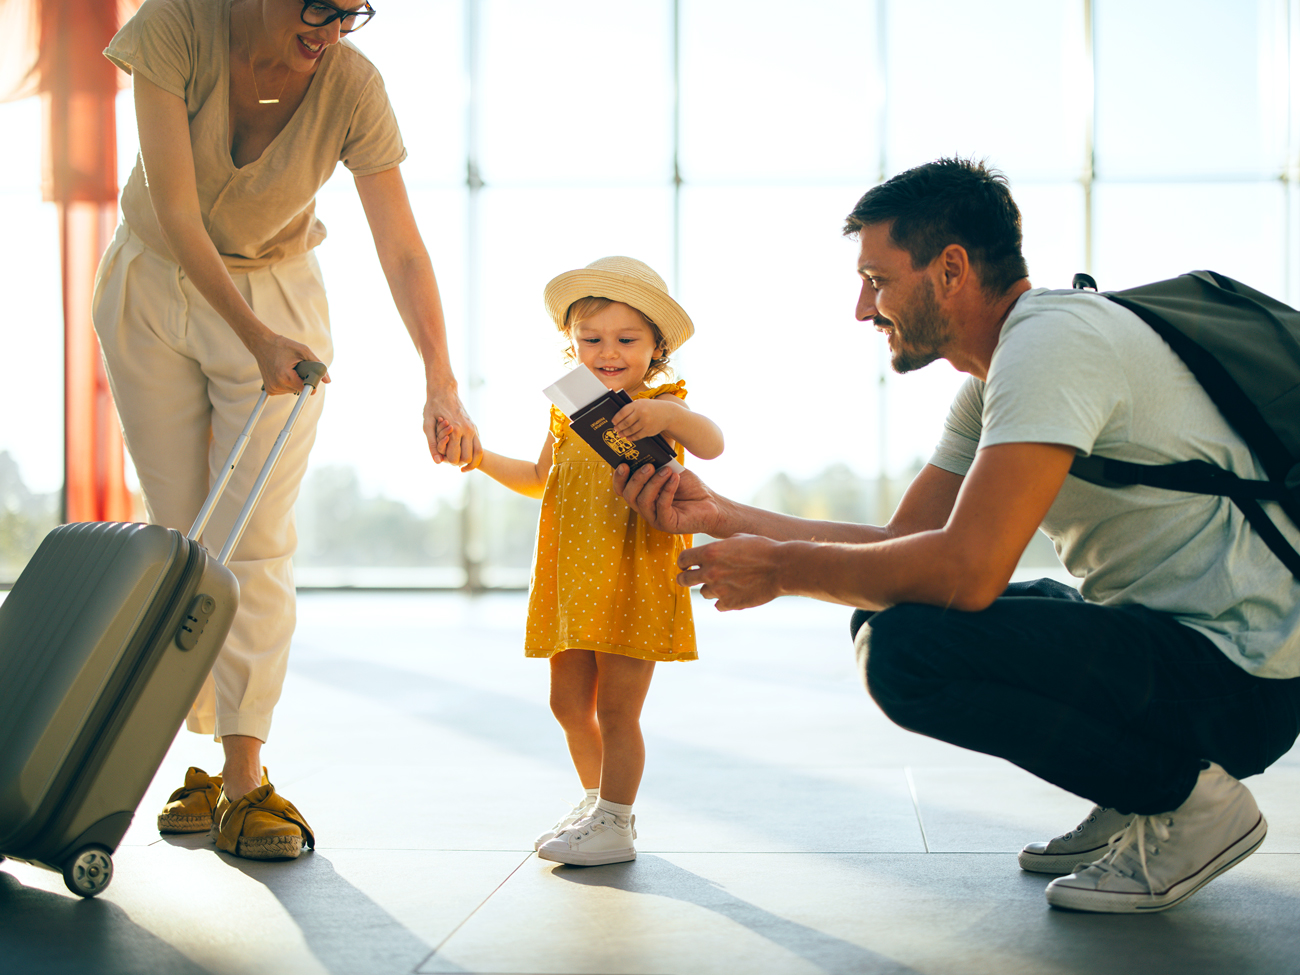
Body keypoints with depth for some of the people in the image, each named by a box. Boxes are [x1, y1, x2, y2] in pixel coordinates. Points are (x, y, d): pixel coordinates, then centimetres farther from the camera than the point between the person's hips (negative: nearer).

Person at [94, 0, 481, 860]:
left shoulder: (353, 88, -21)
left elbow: (403, 250, -21)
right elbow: (176, 213, -25)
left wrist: (443, 385, -30)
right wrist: (254, 338, -30)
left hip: (277, 297, -1)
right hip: (154, 288, 1)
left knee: (254, 541, -9)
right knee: (181, 538, 2)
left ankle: (245, 781, -7)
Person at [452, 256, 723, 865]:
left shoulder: (659, 407, -5)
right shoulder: (567, 412, 13)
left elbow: (711, 445, -25)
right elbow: (541, 480, 26)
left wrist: (666, 415, -42)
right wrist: (482, 460, 14)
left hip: (633, 576, -7)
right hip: (572, 581, 7)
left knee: (615, 708, -5)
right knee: (569, 704, 13)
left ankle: (613, 827, 5)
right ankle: (598, 801, 32)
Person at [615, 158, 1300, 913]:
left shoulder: (1053, 340, -20)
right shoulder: (994, 378, 12)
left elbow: (966, 568, -29)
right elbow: (903, 540, 12)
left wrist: (781, 569, -14)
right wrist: (721, 515, 5)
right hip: (1155, 629, 10)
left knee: (906, 650, -24)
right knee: (886, 607, 13)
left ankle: (1187, 797, -7)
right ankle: (1134, 798, 12)